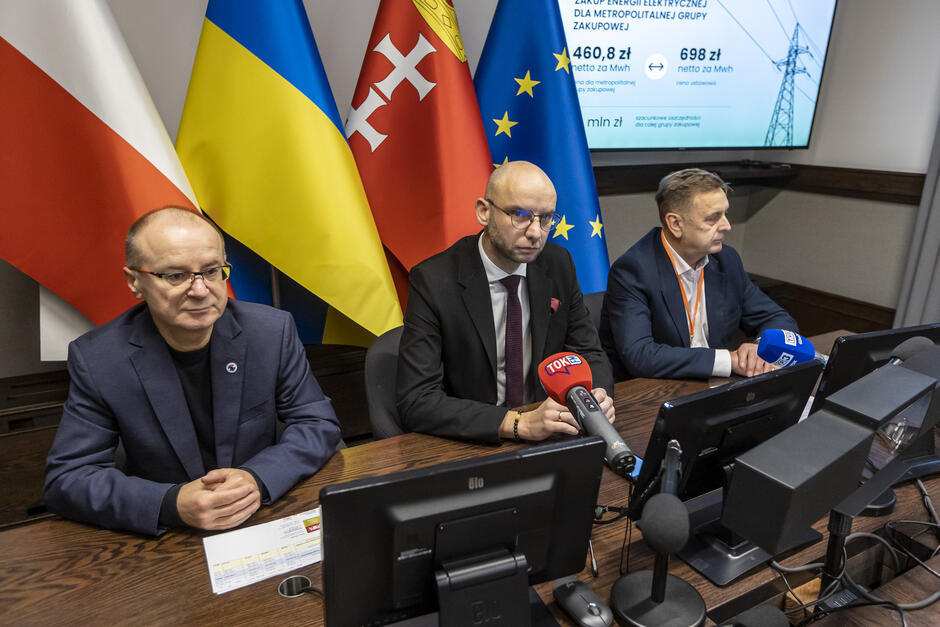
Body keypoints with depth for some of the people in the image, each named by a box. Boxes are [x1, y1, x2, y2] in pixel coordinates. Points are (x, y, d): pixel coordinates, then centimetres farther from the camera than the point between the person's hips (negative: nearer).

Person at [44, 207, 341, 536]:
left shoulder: (273, 330, -9)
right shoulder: (95, 358, -10)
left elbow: (319, 424, -4)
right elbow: (66, 477, -8)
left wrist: (258, 479, -22)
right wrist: (172, 505, -24)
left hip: (264, 518, 1)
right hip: (159, 536, 0)